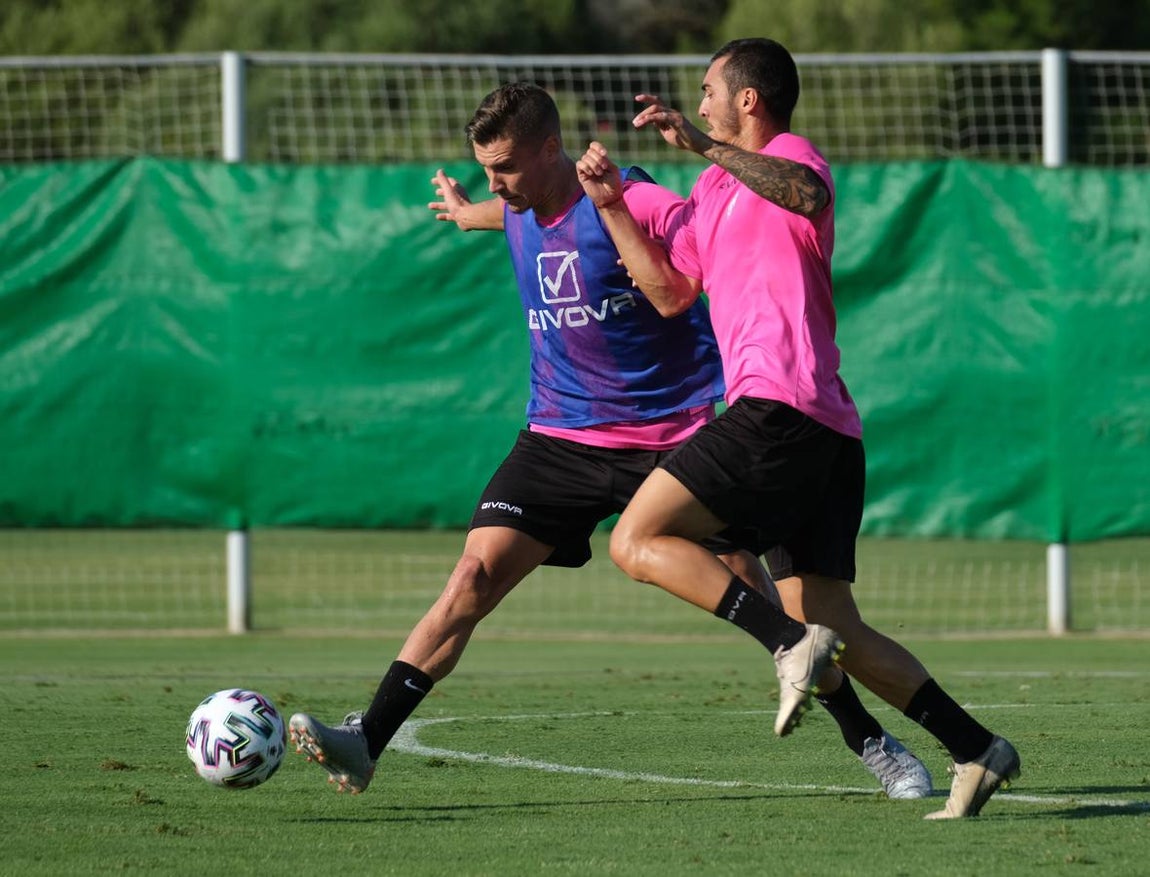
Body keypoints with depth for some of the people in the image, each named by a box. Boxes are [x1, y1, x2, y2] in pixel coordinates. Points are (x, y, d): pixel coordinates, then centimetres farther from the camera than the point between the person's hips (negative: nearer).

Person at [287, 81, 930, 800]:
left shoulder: (637, 202, -16)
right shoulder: (522, 211, 6)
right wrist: (470, 214, 49)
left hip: (676, 435, -4)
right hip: (562, 437, 4)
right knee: (474, 578, -12)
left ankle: (875, 746, 16)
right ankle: (367, 743, -16)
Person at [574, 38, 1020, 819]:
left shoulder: (791, 156, -1)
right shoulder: (716, 189, 26)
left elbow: (808, 196, -27)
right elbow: (671, 292, 27)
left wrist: (704, 143, -33)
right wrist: (614, 207, 19)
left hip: (783, 409, -9)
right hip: (828, 434, 9)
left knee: (637, 541, -13)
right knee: (834, 632, 5)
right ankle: (976, 750, 0)